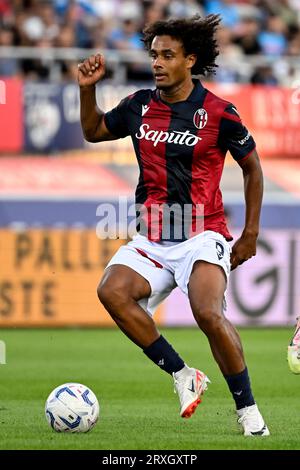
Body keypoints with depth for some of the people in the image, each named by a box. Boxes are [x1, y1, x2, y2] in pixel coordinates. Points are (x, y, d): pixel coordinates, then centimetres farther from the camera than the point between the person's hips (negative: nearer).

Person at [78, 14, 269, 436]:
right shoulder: (140, 106, 7)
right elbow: (93, 131, 25)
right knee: (112, 290, -23)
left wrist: (251, 234, 5)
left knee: (208, 313, -29)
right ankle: (183, 377, -10)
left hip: (202, 235, -5)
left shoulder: (217, 113, -5)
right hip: (152, 239, 5)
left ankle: (248, 410, -13)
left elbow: (252, 167, 6)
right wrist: (87, 89, 7)